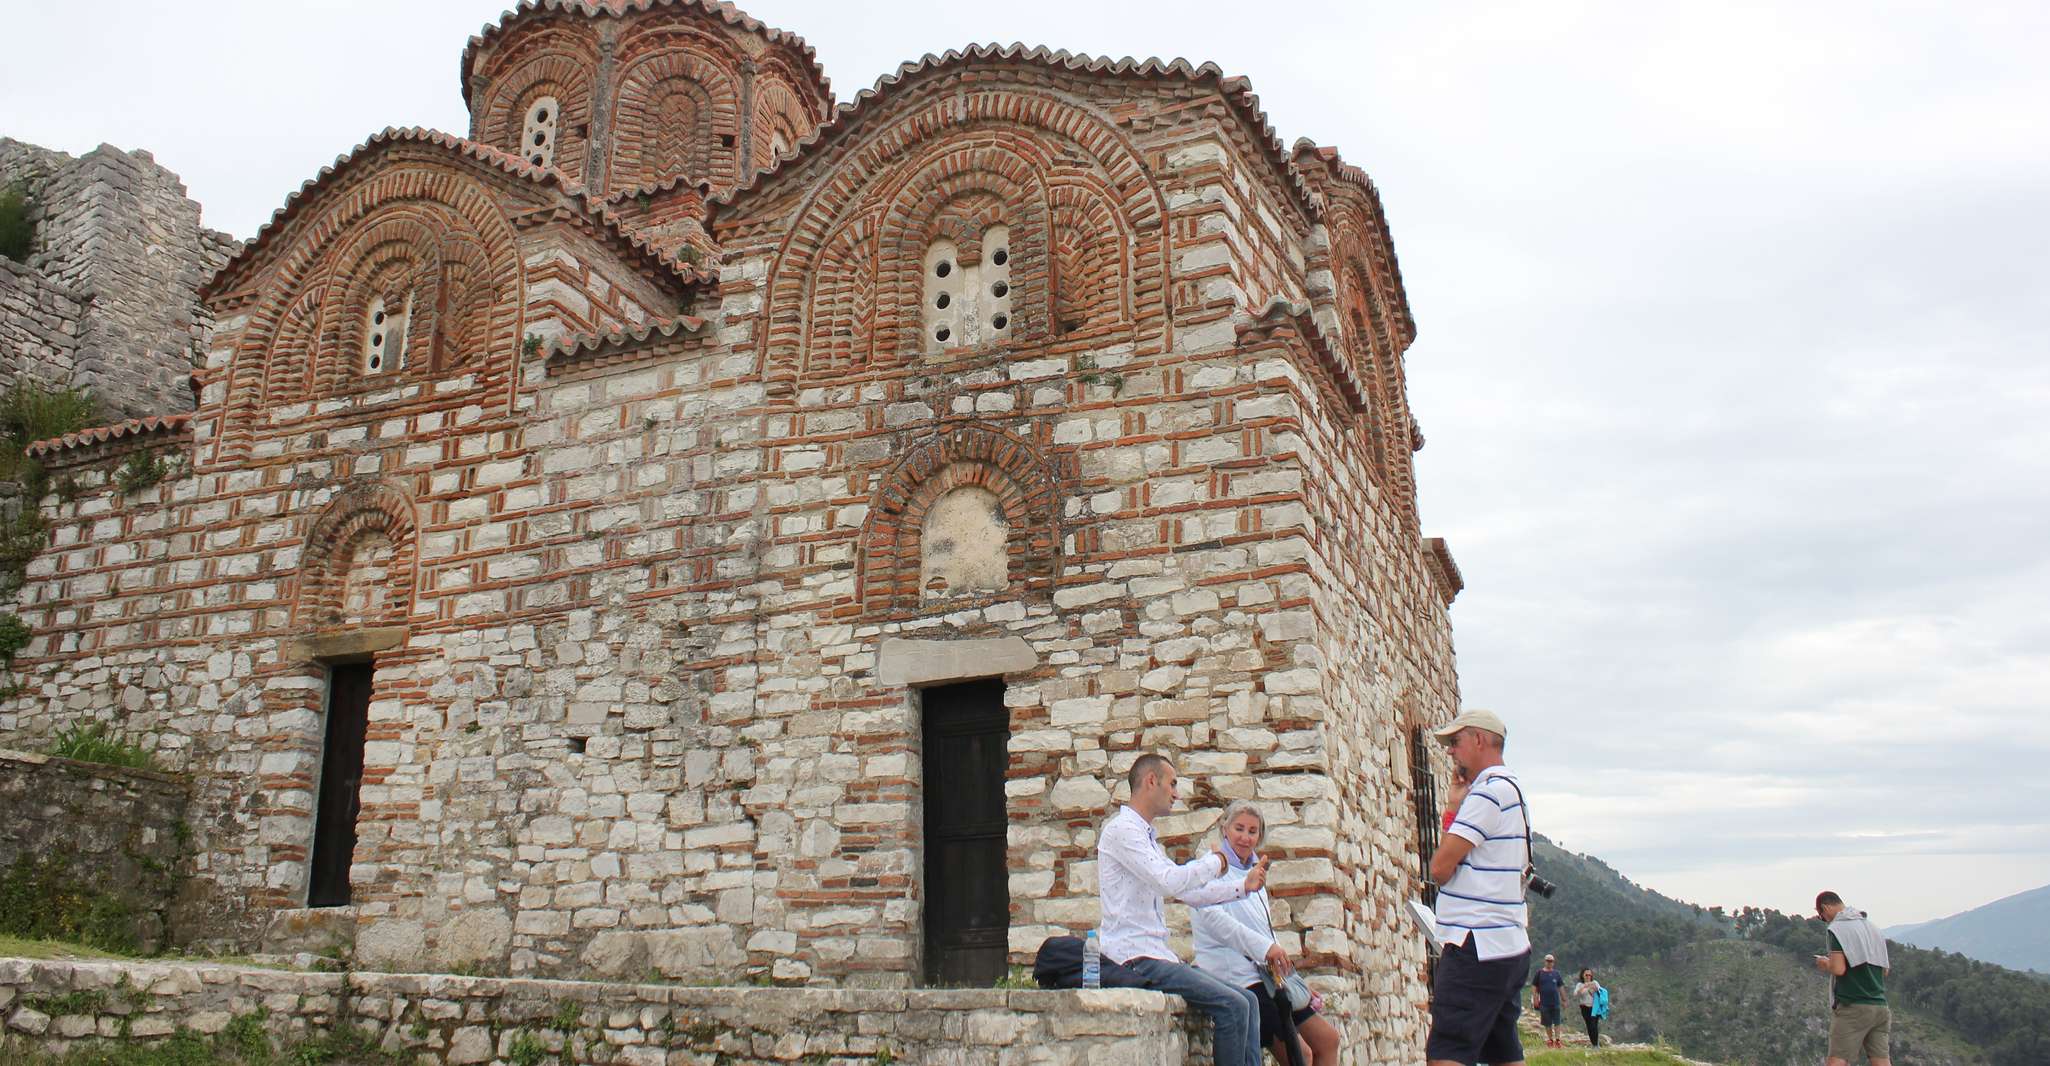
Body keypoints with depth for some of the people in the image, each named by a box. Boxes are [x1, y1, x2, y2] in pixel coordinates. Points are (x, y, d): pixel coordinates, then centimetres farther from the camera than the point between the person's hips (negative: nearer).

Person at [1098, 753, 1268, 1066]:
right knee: (1232, 1005, -18)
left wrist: (1244, 886, 19)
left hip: (1159, 954, 10)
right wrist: (1216, 862, -6)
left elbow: (1189, 893, 26)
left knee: (1248, 1001, 2)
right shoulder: (1121, 829, -10)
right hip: (1135, 957, -10)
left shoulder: (1146, 836, 22)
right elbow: (1169, 881, -22)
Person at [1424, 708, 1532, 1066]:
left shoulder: (1488, 791, -13)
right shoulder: (1513, 790, 19)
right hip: (1511, 946, 10)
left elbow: (1440, 868, -16)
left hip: (1477, 946, -10)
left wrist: (1454, 810, 1)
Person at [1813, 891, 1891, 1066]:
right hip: (1880, 1005, 7)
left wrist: (1825, 964, 4)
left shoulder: (1837, 928, -7)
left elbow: (1838, 969, -16)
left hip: (1852, 1007, -7)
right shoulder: (1872, 926, 15)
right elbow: (1884, 971, 18)